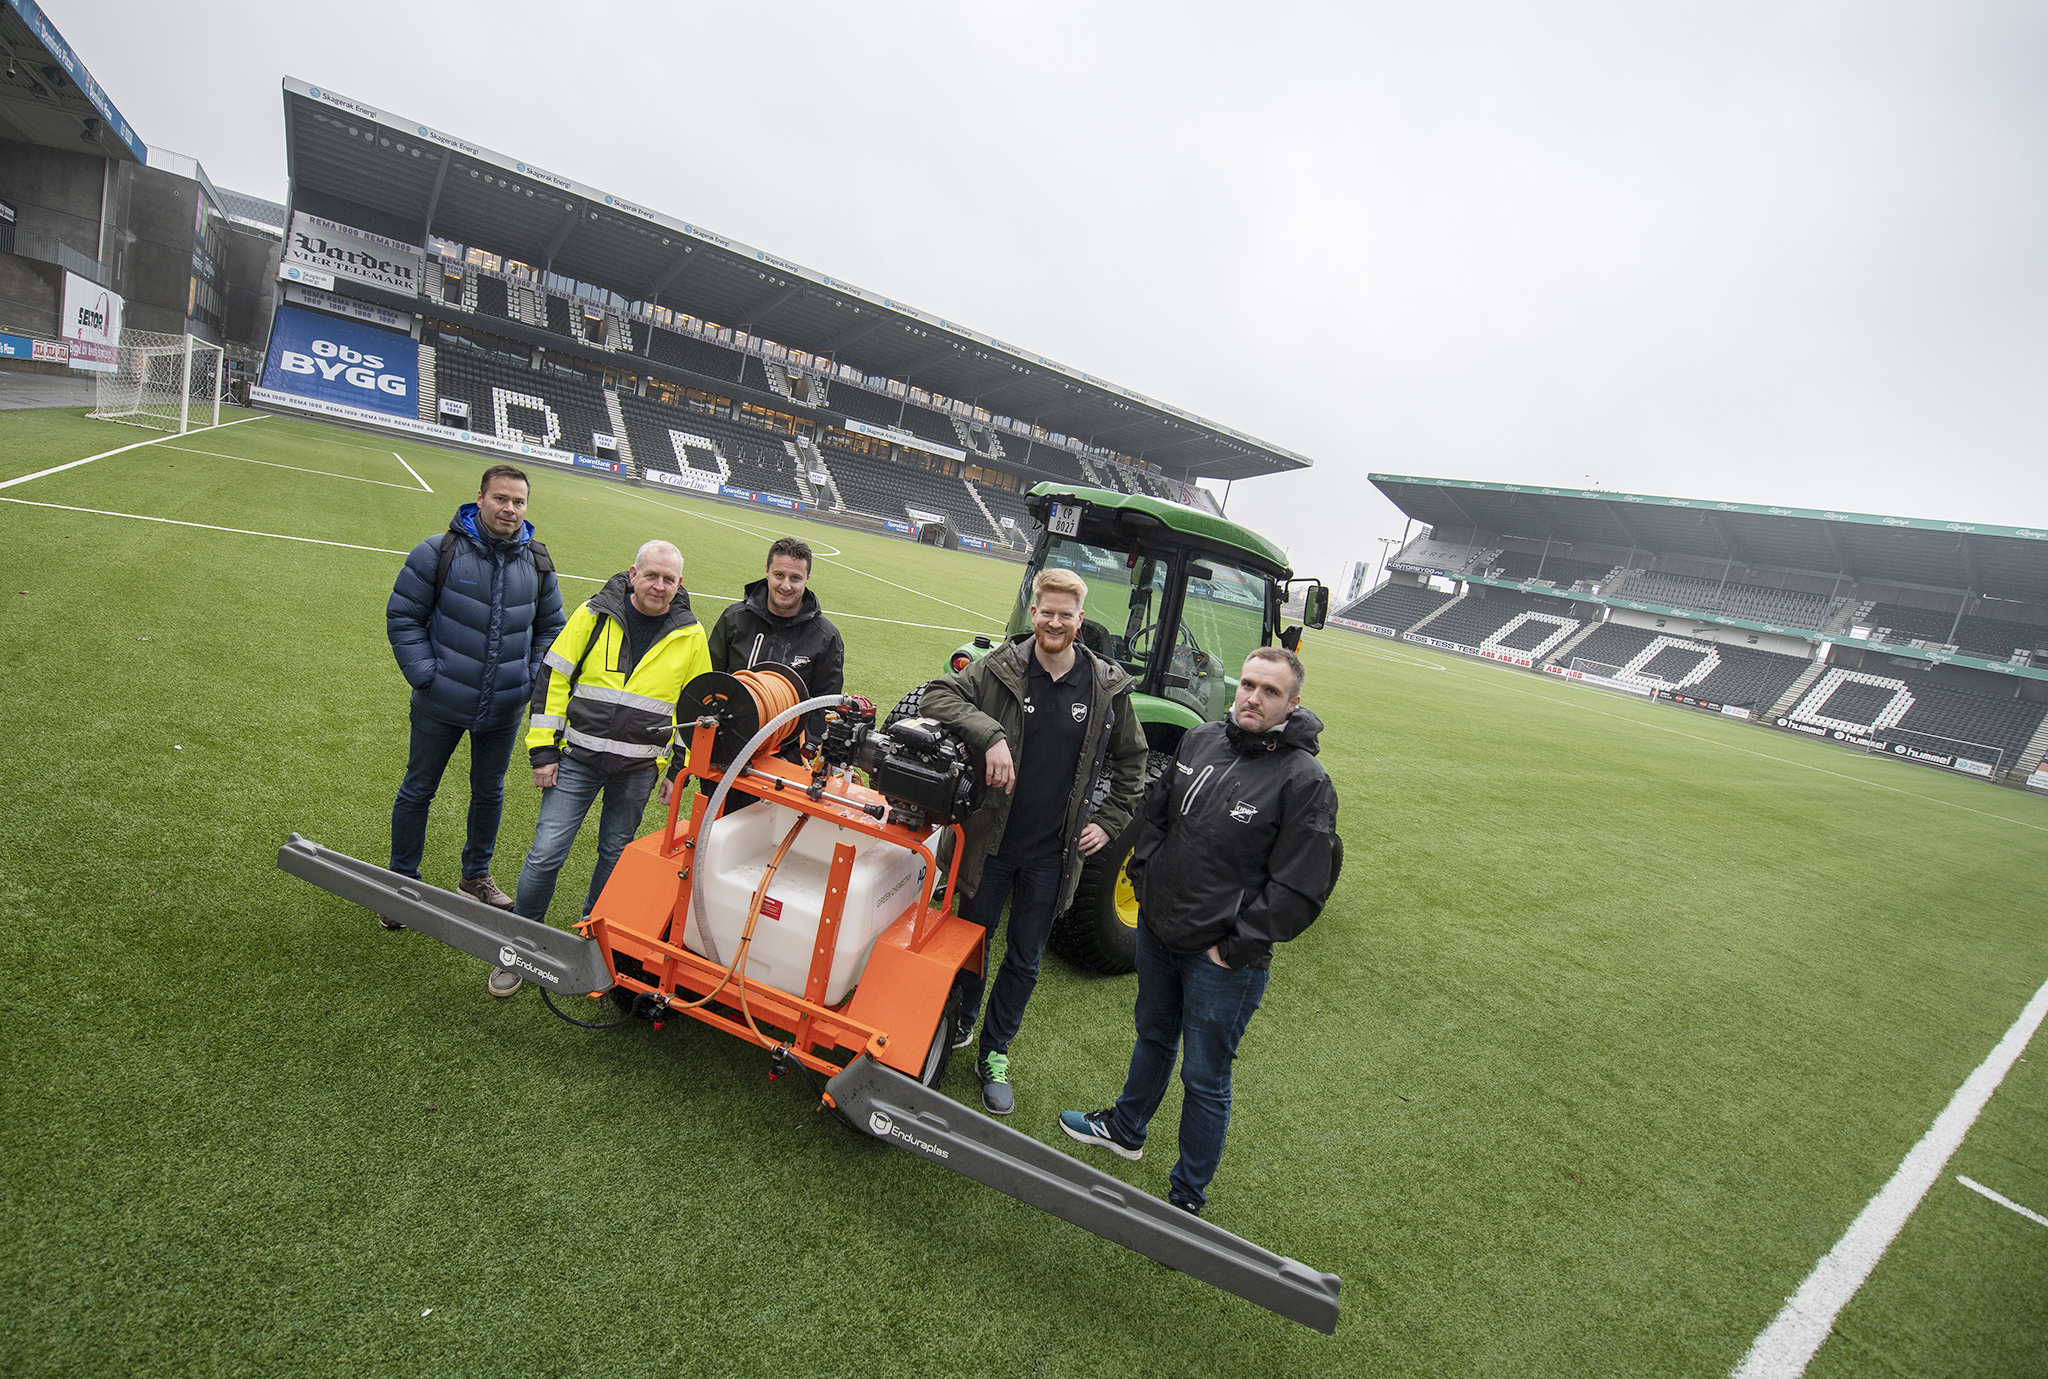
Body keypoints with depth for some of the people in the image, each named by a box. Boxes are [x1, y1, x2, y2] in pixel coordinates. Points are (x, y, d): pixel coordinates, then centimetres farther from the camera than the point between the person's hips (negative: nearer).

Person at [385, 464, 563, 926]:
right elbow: (402, 617, -6)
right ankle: (402, 883, 27)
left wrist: (530, 680, 4)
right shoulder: (439, 551, -11)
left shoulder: (537, 563, 1)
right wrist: (426, 676, -12)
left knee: (489, 791, 18)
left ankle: (476, 874, 38)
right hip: (441, 704, -3)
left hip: (504, 708, 3)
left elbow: (551, 628, 13)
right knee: (418, 791, 11)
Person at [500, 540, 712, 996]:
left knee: (615, 855, 12)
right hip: (577, 759, -1)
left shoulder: (690, 635, 0)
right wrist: (543, 750, -4)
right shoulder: (594, 615, -4)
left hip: (638, 770, 1)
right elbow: (552, 679, -1)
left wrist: (678, 770, 6)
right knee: (546, 852, -4)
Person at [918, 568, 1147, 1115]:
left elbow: (1131, 760, 10)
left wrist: (1108, 822, 4)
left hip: (1054, 853, 1)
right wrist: (990, 734, -32)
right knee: (971, 937, 18)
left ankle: (994, 1054, 32)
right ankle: (958, 1025, 43)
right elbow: (937, 696, -18)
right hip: (991, 839, -1)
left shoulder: (1107, 686, -4)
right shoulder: (1001, 668, -9)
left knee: (1025, 961, 13)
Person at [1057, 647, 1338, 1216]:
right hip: (1157, 929, 6)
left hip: (1223, 961, -6)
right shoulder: (1199, 741, 0)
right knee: (1153, 1036, 28)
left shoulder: (1305, 782, -18)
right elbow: (1155, 812, 14)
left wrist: (1235, 948, -14)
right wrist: (1145, 882, 7)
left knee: (1205, 1078, 8)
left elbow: (1297, 892, -16)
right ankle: (1126, 1129, 51)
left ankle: (1188, 1195, 28)